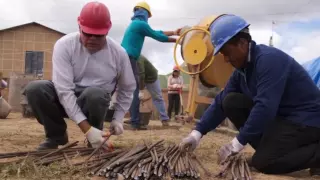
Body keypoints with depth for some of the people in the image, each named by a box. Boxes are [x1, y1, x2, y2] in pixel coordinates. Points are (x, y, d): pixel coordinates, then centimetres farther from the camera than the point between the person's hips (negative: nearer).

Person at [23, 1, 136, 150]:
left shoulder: (118, 53, -13)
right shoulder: (64, 45, -19)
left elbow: (127, 88, 5)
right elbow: (64, 90, -28)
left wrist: (118, 118, -6)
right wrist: (86, 128, -36)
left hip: (97, 102, 0)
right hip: (66, 100, 1)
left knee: (95, 93, -37)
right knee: (34, 89, -29)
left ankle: (96, 138, -7)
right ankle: (57, 135, -5)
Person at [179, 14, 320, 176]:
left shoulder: (269, 59, -24)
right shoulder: (242, 69, 4)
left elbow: (265, 107, -31)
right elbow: (221, 102, 4)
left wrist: (238, 143, -26)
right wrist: (197, 133, -3)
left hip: (306, 120, -9)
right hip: (279, 115, 9)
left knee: (262, 162, -23)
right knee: (231, 102, -5)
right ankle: (270, 147, 1)